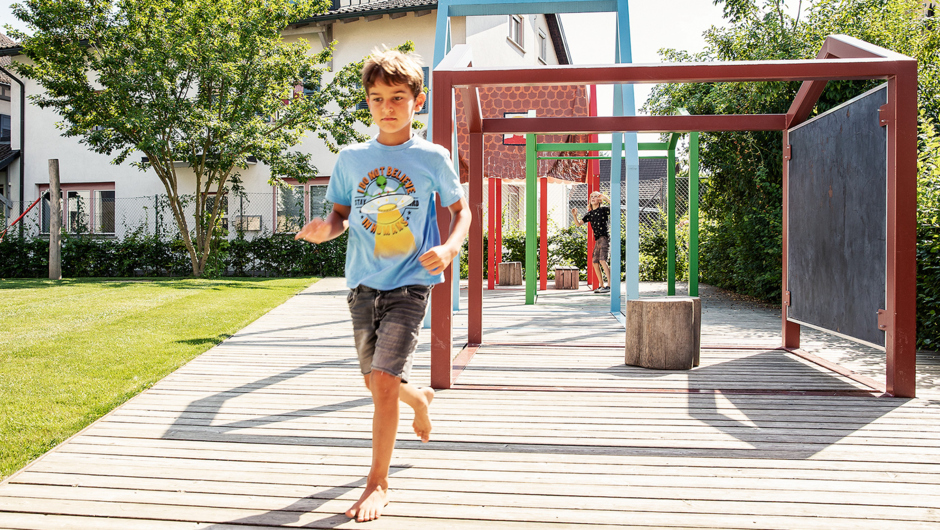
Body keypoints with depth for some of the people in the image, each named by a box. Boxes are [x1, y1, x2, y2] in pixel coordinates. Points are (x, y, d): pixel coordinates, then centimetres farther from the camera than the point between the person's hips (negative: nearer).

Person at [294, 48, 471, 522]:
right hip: (363, 284, 4)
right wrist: (327, 228, -13)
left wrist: (448, 248, -14)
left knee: (383, 382, -13)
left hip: (409, 284, -4)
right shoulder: (351, 158, 3)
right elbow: (341, 213, 10)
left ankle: (378, 482, 6)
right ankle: (420, 398, 51)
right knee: (376, 384, 15)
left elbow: (461, 209, 5)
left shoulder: (432, 158, -4)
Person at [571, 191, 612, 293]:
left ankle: (609, 285, -22)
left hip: (605, 237, -7)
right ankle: (601, 286, 14)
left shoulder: (603, 209, 0)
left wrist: (607, 199, -15)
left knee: (602, 260, -19)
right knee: (595, 262, 6)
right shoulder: (589, 214, 16)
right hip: (597, 239, 7)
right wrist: (575, 216, -4)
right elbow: (579, 223, 14)